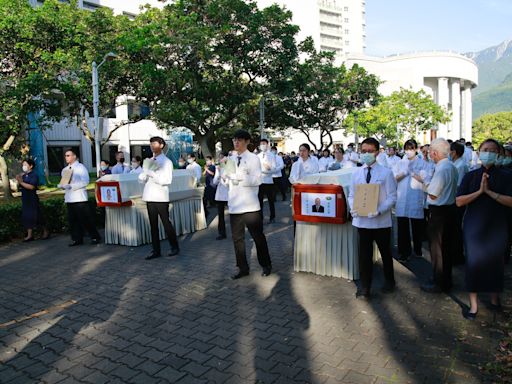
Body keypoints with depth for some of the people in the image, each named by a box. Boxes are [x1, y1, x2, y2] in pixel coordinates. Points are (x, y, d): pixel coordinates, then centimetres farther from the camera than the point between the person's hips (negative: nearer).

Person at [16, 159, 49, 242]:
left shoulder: (34, 175, -10)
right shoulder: (23, 175, 11)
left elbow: (32, 186, -22)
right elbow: (21, 186, 12)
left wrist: (21, 182, -23)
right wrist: (19, 180, -1)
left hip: (32, 199, -7)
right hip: (25, 199, 7)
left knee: (36, 216, -1)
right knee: (26, 216, 5)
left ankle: (46, 231, 15)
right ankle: (30, 235, 9)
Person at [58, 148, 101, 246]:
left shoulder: (80, 167, -4)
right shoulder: (65, 170, 15)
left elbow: (85, 182, -15)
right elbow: (64, 182, 23)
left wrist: (71, 186, -19)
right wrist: (62, 185, 0)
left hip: (80, 197, -6)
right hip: (69, 198, 7)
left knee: (86, 219, -3)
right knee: (72, 220, 7)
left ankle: (95, 237, 7)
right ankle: (77, 239, 17)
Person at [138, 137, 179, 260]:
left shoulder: (166, 162, -3)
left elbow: (167, 180, -14)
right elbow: (141, 179, 13)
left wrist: (152, 174, -20)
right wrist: (144, 175, -9)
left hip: (161, 197, -6)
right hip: (149, 197, 6)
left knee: (166, 223, 0)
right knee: (153, 224, 8)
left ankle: (174, 247, 15)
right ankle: (156, 250, 15)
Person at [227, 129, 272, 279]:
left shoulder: (253, 159, -4)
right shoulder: (231, 159, 12)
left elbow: (257, 180, -15)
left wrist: (238, 179, -19)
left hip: (250, 205, -5)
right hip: (234, 205, 5)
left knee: (258, 236, 6)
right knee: (237, 238, 9)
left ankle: (266, 265, 23)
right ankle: (243, 268, 22)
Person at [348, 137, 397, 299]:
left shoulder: (386, 173, -7)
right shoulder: (356, 173, 3)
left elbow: (392, 197, -9)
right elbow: (351, 195, 7)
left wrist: (380, 210, -24)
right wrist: (353, 207, -13)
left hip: (381, 221, -1)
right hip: (362, 220, 2)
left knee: (385, 252, 18)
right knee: (364, 254, 5)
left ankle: (389, 281, 41)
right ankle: (364, 287, 18)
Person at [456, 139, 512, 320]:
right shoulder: (470, 176, 2)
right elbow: (459, 201, -6)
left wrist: (489, 191, -18)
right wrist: (479, 191, -16)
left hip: (497, 228, 0)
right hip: (474, 227, 0)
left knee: (495, 262, 8)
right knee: (474, 262, 2)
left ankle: (494, 297, 32)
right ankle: (473, 305, 12)